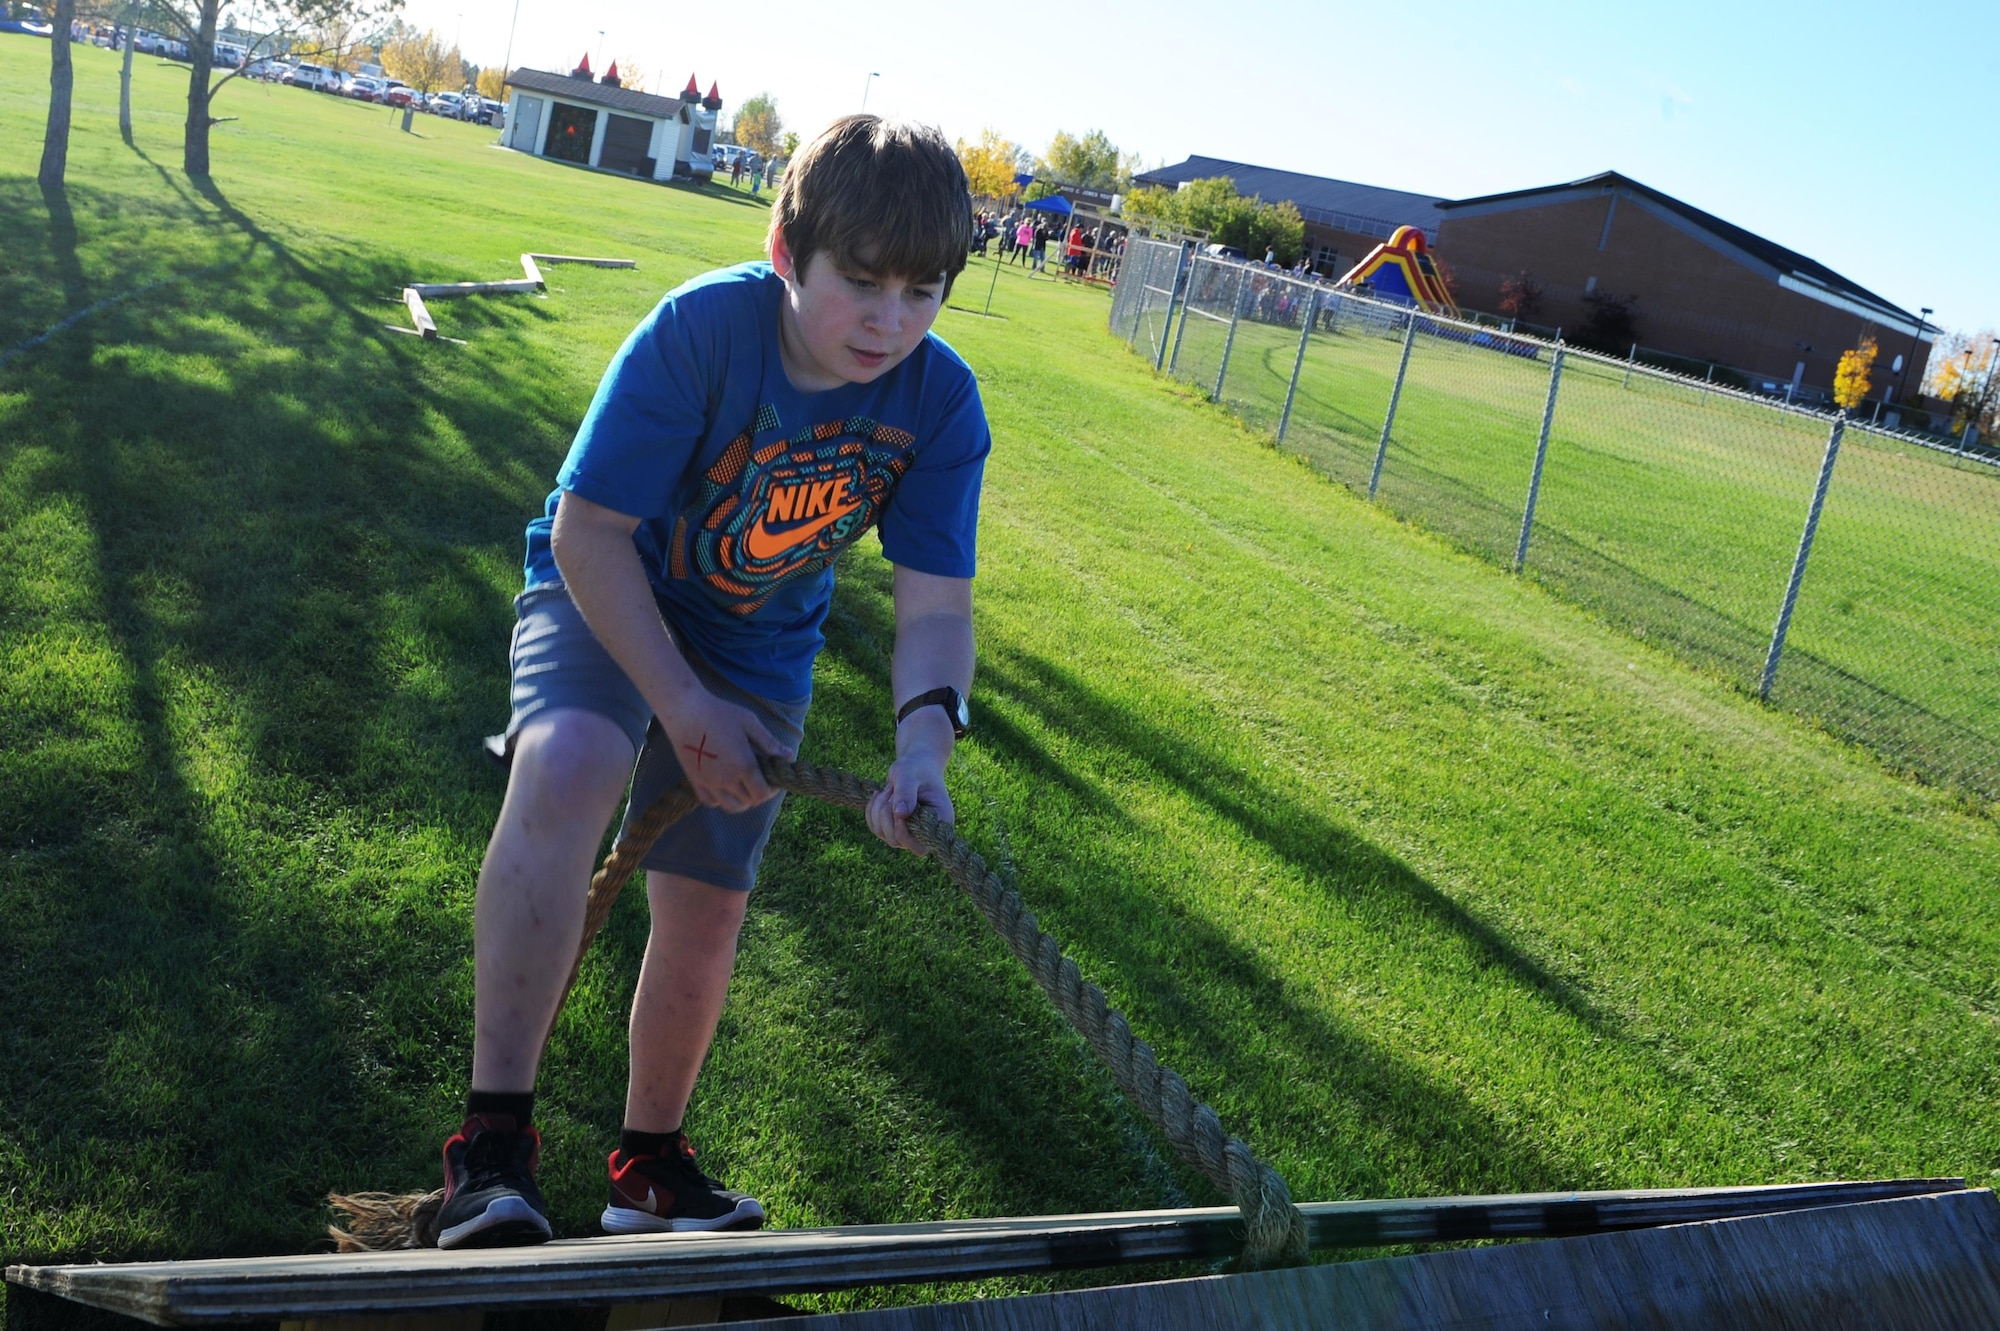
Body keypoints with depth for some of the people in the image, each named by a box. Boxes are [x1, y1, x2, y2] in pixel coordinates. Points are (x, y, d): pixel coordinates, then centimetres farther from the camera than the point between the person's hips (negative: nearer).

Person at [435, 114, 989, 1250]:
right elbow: (587, 531, -23)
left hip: (760, 655, 3)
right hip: (608, 596, -3)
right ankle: (495, 1145, -30)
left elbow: (935, 608, -19)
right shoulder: (702, 327, -28)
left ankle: (651, 1167, 32)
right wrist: (681, 707, -26)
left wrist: (925, 741, -38)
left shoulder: (942, 403, -18)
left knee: (705, 919, 4)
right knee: (567, 762, -35)